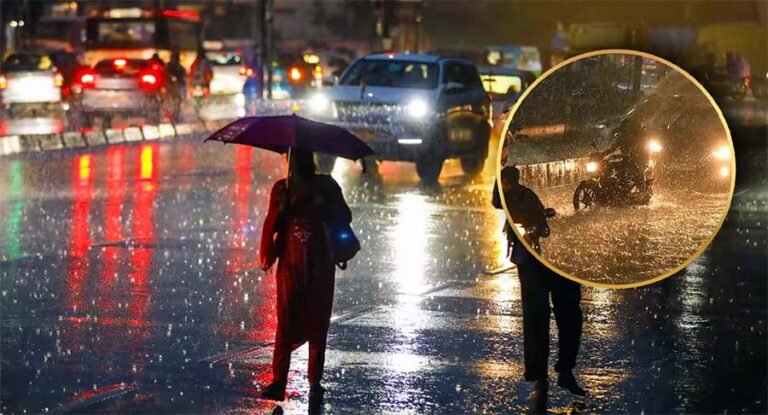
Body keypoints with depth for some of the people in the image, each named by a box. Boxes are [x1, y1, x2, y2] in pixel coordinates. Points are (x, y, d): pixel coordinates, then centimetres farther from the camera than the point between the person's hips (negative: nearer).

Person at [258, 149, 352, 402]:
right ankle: (278, 383, -6)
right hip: (290, 262, -1)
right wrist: (281, 209, -9)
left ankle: (315, 383, 0)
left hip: (319, 264, 1)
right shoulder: (281, 189, 4)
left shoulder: (325, 185, 4)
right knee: (286, 322, -3)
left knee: (317, 323, 2)